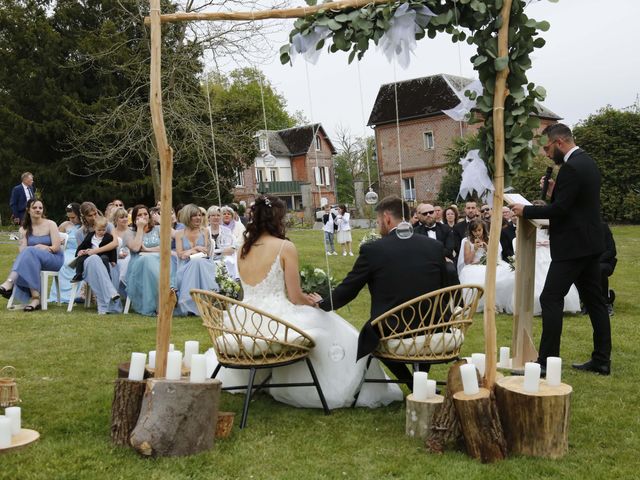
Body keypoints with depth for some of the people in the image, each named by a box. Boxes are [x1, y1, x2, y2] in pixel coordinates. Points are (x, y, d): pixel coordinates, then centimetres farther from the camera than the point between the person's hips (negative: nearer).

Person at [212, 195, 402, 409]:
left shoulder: (243, 250, 7)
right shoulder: (285, 247, -10)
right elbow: (295, 297, -10)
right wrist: (314, 301, 12)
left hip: (246, 325, 7)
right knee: (329, 326, 15)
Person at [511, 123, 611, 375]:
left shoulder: (571, 167, -18)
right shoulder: (587, 162, 14)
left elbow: (560, 209, -21)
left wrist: (525, 210, -12)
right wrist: (554, 192, 7)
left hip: (572, 246, -10)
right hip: (590, 243, 10)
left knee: (550, 299, -7)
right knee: (594, 300, 11)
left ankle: (547, 361, -6)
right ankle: (601, 360, 15)